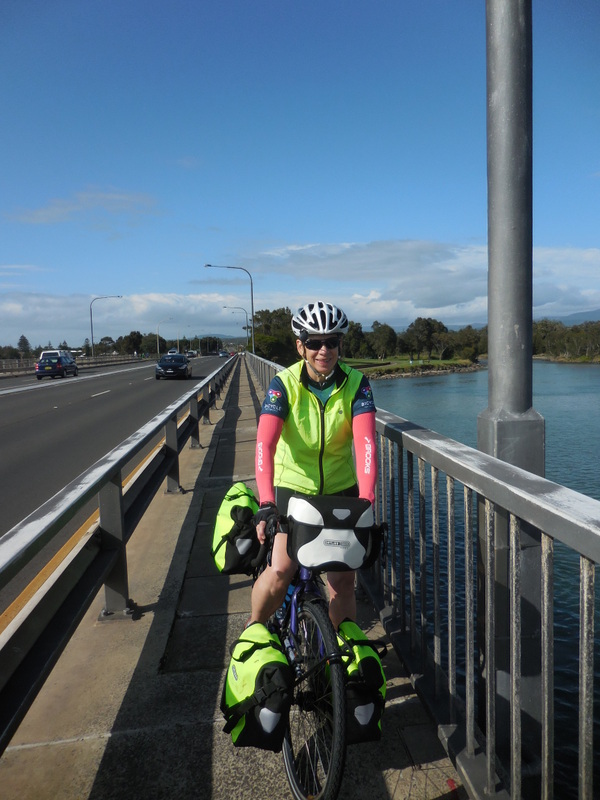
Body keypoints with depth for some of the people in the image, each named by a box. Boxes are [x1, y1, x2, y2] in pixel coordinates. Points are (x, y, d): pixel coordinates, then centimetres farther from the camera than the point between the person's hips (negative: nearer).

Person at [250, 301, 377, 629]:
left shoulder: (355, 384, -12)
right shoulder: (284, 384, -16)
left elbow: (365, 441, -24)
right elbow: (265, 443, -28)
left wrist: (366, 500, -38)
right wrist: (266, 504, -41)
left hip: (341, 490, 2)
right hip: (292, 488, -1)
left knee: (343, 580, 2)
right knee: (280, 572, -15)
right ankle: (253, 627, 16)